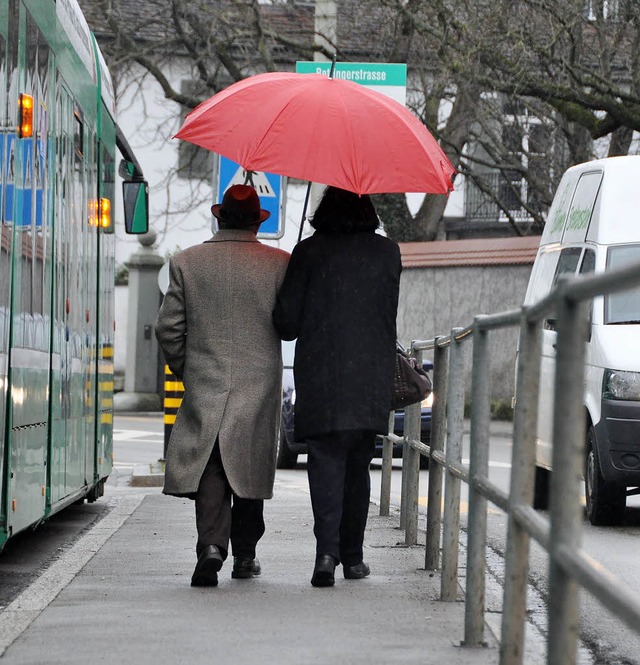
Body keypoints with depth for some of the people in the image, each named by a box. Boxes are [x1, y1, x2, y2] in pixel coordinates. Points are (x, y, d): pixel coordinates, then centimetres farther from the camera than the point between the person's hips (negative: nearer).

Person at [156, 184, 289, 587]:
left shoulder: (187, 263, -1)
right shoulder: (280, 264, -4)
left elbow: (168, 328, 1)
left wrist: (184, 369, 15)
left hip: (204, 387, 0)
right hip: (259, 387, 0)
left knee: (209, 470, 1)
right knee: (249, 468, 13)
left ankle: (212, 546, -18)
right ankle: (245, 555, 20)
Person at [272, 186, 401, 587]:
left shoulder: (309, 253, -3)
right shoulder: (388, 253, 3)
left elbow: (286, 322, -4)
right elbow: (389, 312, 11)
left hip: (319, 378, -2)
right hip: (372, 382, 2)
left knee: (326, 464, -3)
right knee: (358, 467, 14)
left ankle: (328, 551, -20)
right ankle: (352, 556, 19)